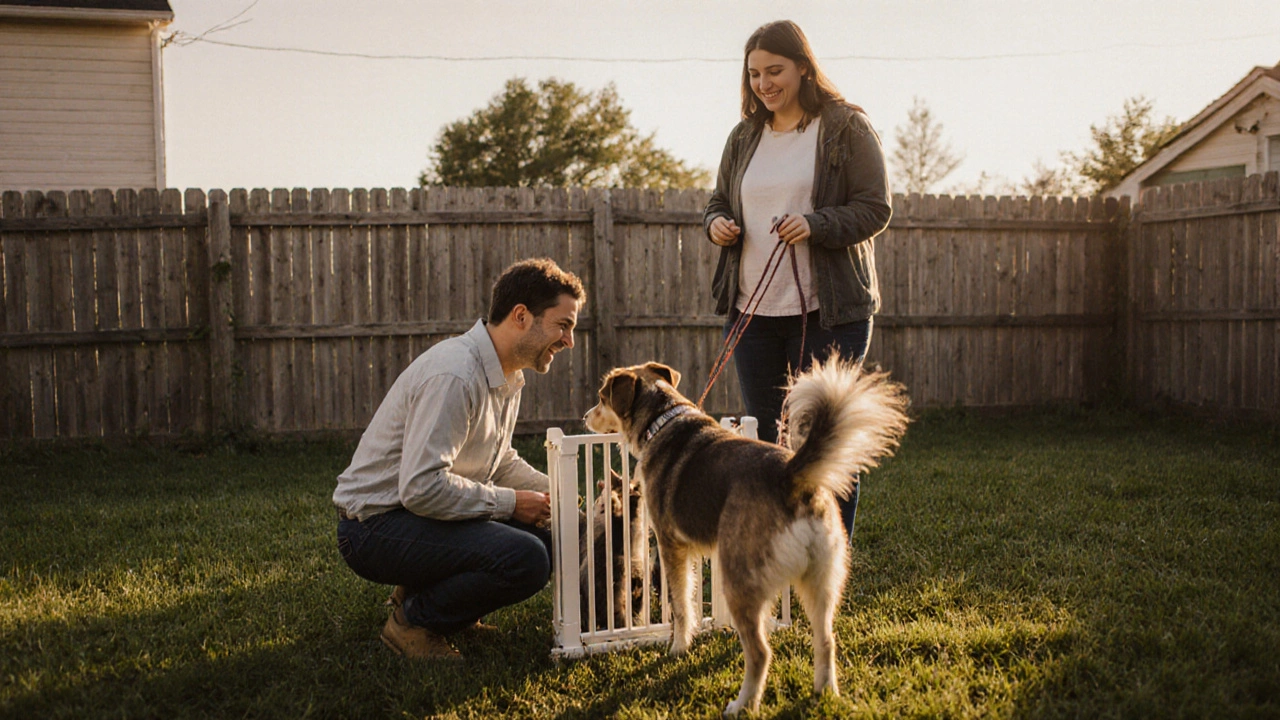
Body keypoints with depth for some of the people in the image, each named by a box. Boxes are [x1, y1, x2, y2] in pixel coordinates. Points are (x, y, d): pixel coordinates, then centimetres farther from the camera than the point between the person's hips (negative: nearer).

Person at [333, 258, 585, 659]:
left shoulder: (507, 376, 7)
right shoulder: (454, 376, -25)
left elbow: (500, 461, 18)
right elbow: (421, 488, -31)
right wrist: (510, 502, -19)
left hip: (426, 511, 10)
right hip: (376, 524, -10)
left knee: (550, 539, 2)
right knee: (524, 558, -26)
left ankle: (423, 596, 12)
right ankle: (413, 621, -5)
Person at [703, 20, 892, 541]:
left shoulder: (846, 127, -2)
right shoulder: (745, 136, 14)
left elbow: (875, 209, -6)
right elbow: (719, 200, 23)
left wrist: (815, 224, -22)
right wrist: (716, 223, 0)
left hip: (828, 312, -5)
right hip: (753, 311, 5)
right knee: (765, 437, 10)